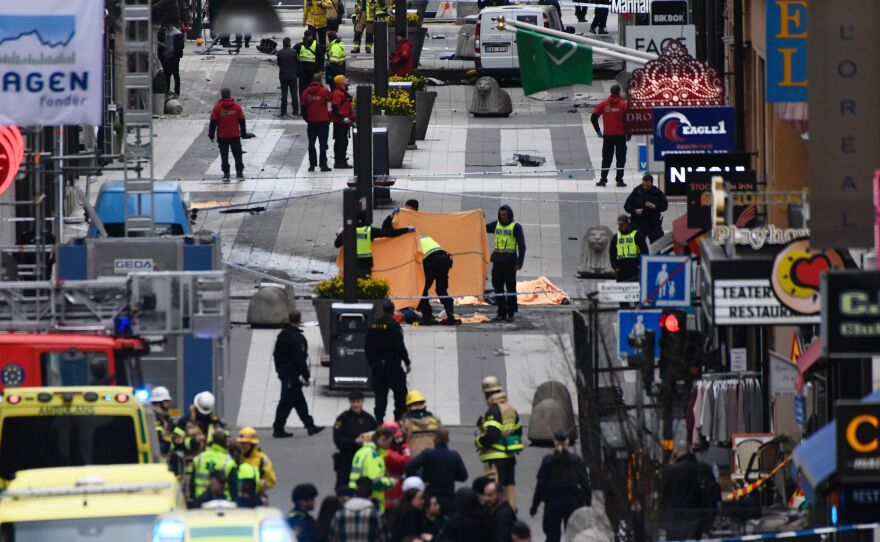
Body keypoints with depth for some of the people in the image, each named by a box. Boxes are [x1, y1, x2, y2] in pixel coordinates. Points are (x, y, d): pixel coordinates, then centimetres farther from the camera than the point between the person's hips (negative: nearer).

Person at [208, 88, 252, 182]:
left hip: (222, 136, -2)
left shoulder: (217, 107, -9)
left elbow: (213, 122, -8)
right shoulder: (237, 107, -2)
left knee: (224, 156, 6)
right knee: (237, 155, 12)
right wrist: (243, 133, 15)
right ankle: (240, 173, 11)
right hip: (235, 135, 2)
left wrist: (211, 134, 1)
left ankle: (226, 174, 4)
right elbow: (242, 121, 3)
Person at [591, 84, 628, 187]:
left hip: (607, 136, 2)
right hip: (620, 135, -2)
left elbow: (593, 117, -1)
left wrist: (598, 131, 8)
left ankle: (603, 179, 5)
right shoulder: (623, 105, -5)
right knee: (621, 158, 5)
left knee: (606, 159, 10)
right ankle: (619, 180, 1)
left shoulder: (603, 104, 2)